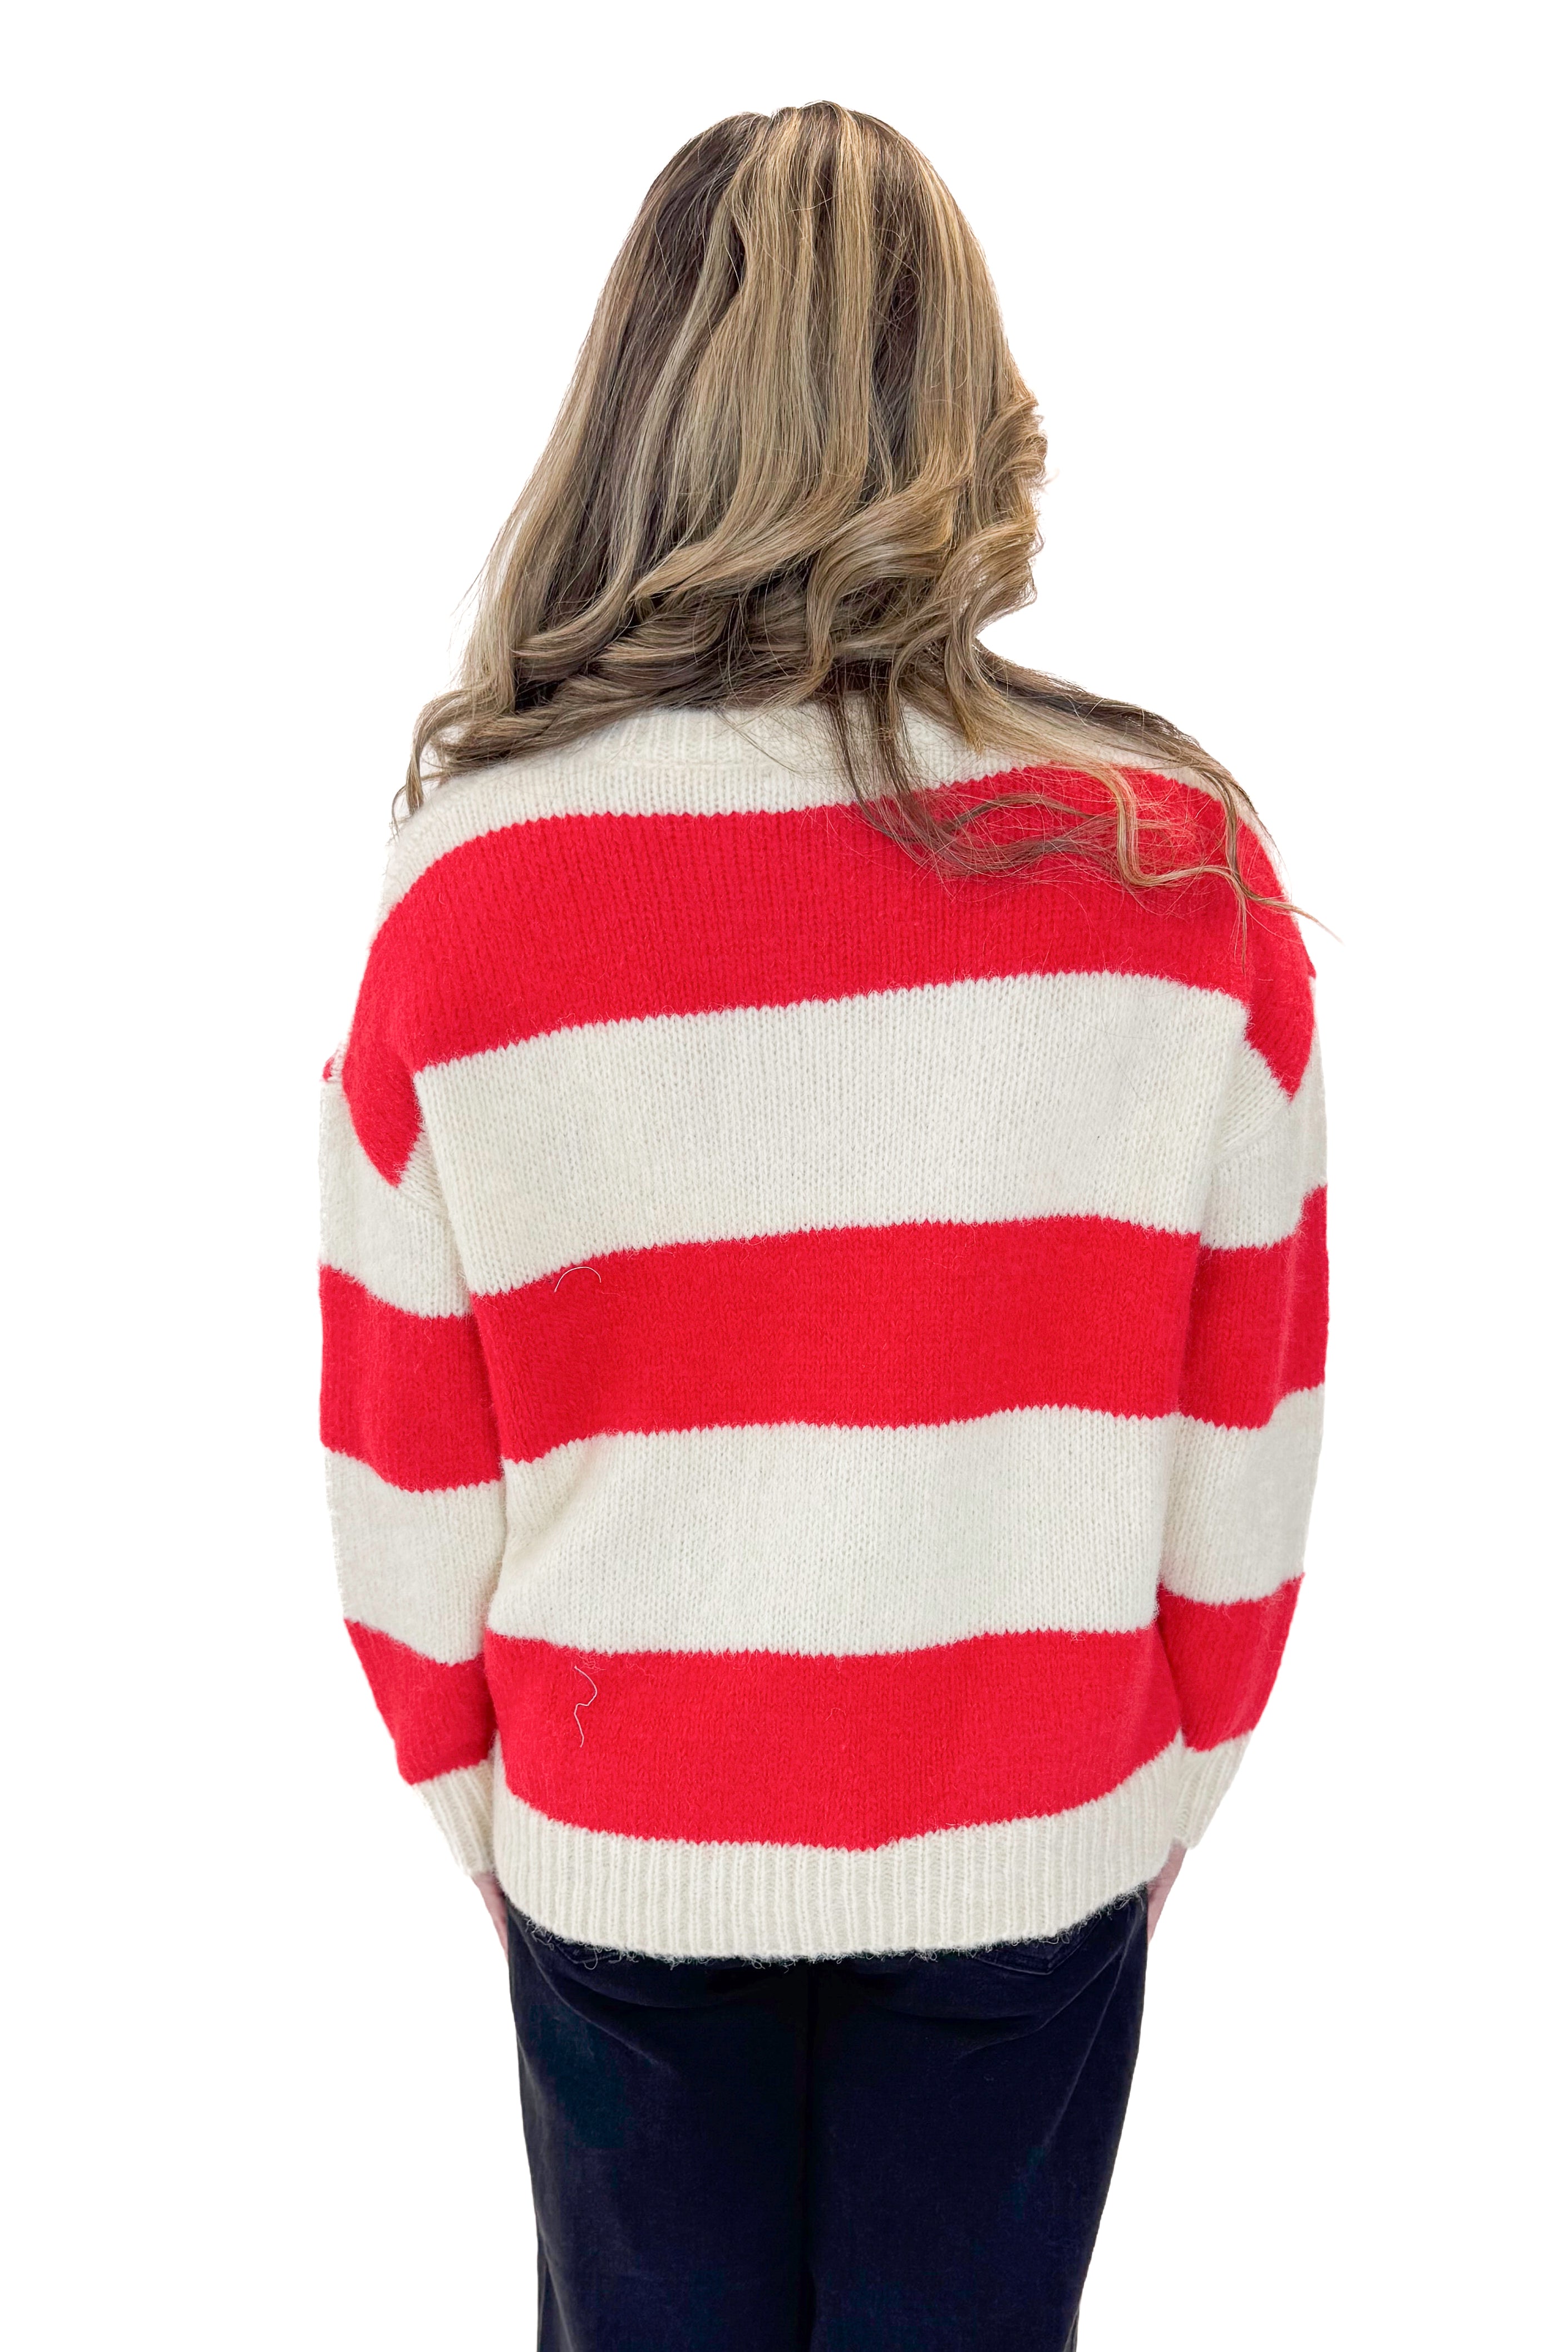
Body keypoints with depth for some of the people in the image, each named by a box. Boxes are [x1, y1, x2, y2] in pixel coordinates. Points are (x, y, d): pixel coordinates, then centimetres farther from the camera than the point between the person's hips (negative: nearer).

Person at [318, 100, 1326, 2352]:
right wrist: (1174, 1785, 11)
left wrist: (480, 1799, 11)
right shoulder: (1186, 869, -15)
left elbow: (403, 1454, -7)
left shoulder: (473, 881, -16)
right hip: (1031, 1846, 1)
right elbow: (1248, 1432, -6)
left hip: (619, 1850, 0)